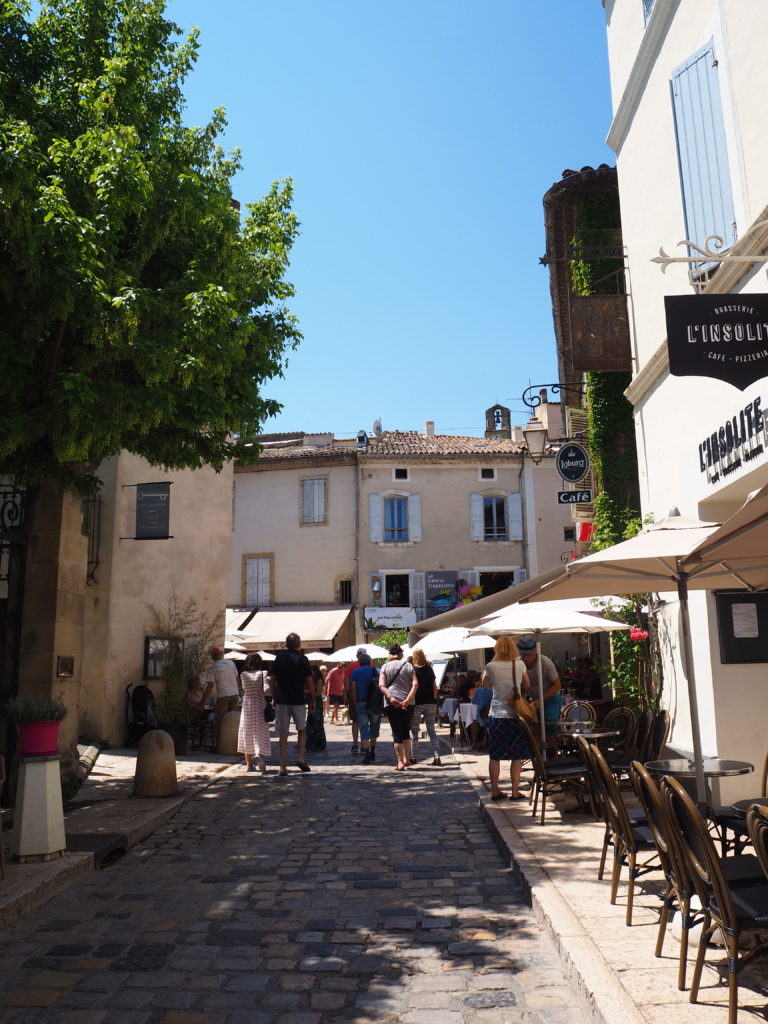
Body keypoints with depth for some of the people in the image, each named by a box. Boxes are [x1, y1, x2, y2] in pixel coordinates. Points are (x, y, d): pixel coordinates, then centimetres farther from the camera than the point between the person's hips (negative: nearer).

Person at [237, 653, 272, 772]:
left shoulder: (243, 675, -1)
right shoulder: (262, 674, -7)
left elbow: (244, 689, 5)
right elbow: (266, 689, -17)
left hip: (246, 706, 2)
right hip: (260, 706, -2)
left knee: (247, 735, 11)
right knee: (260, 733, 4)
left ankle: (249, 764, 13)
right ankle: (258, 754, -24)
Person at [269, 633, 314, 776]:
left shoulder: (279, 657, 3)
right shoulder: (302, 659, -3)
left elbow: (272, 680, 4)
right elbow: (309, 681, -4)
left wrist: (274, 698, 13)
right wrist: (313, 700, 4)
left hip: (282, 700, 1)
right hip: (298, 700, -1)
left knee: (283, 734, 5)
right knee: (302, 730, 18)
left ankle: (283, 767, 3)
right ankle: (301, 758, 5)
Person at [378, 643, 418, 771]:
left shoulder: (385, 666, 5)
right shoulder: (408, 665, 7)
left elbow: (381, 685, -7)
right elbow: (415, 684, -5)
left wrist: (390, 698, -15)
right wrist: (408, 699, -12)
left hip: (391, 703, -1)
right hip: (408, 703, 1)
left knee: (397, 733, 1)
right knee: (406, 731, 17)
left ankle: (400, 763, -3)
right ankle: (407, 759, 18)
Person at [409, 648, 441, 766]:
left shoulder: (412, 670, -8)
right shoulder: (429, 669, 5)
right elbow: (435, 687, 7)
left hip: (417, 703, -3)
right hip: (430, 703, 3)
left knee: (414, 731, 9)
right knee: (431, 730, 5)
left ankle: (414, 757, 11)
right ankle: (436, 756, -5)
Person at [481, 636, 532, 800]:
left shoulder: (491, 666, -5)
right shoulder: (519, 664, -4)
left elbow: (484, 680, 16)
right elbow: (527, 685, 11)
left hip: (496, 715, 1)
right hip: (515, 714, -1)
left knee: (494, 756, 9)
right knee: (517, 756, 7)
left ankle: (495, 791, 13)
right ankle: (515, 791, 7)